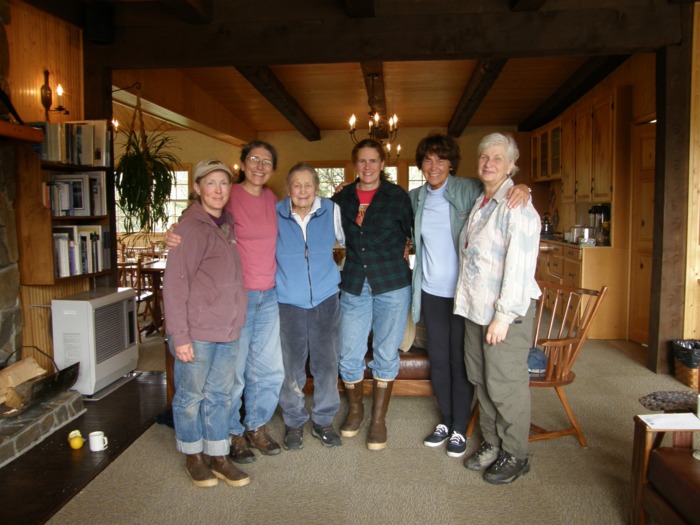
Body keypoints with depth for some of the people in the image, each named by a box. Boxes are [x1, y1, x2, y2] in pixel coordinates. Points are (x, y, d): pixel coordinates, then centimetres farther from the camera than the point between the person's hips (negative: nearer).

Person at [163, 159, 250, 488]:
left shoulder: (228, 223, 9)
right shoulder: (190, 227, -13)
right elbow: (174, 284, -15)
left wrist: (237, 320, 12)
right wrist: (179, 335, -18)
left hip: (228, 330, 7)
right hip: (197, 331, -7)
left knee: (220, 394, 15)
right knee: (191, 395, 10)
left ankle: (218, 457, 28)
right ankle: (194, 456, 28)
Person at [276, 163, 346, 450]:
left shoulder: (332, 211, -2)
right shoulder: (274, 214, -5)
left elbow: (348, 240, 15)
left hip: (325, 298, 2)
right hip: (289, 301, -1)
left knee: (327, 362, 7)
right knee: (292, 365, 5)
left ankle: (323, 420, 26)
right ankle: (294, 422, 26)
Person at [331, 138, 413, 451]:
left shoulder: (397, 197, -1)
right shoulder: (342, 199, 6)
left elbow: (410, 233, 8)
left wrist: (392, 255, 4)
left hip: (392, 284, -2)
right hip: (354, 285, 2)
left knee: (386, 354, 5)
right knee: (349, 355, 4)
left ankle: (379, 420, 20)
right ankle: (355, 409, 29)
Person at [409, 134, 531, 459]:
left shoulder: (468, 190, -9)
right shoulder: (415, 197, 6)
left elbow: (500, 192, -6)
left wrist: (522, 188, -28)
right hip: (431, 291, 4)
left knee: (461, 361, 6)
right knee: (438, 359, 14)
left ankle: (460, 429, 23)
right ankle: (445, 421, 32)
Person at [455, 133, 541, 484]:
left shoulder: (516, 206, -14)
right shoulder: (479, 202, 14)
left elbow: (519, 266, -20)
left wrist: (503, 316, -21)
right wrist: (469, 303, 17)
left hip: (507, 310, -8)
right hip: (476, 308, 8)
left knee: (505, 384, 0)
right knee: (482, 379, 15)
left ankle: (515, 455, 18)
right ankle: (492, 444, 31)